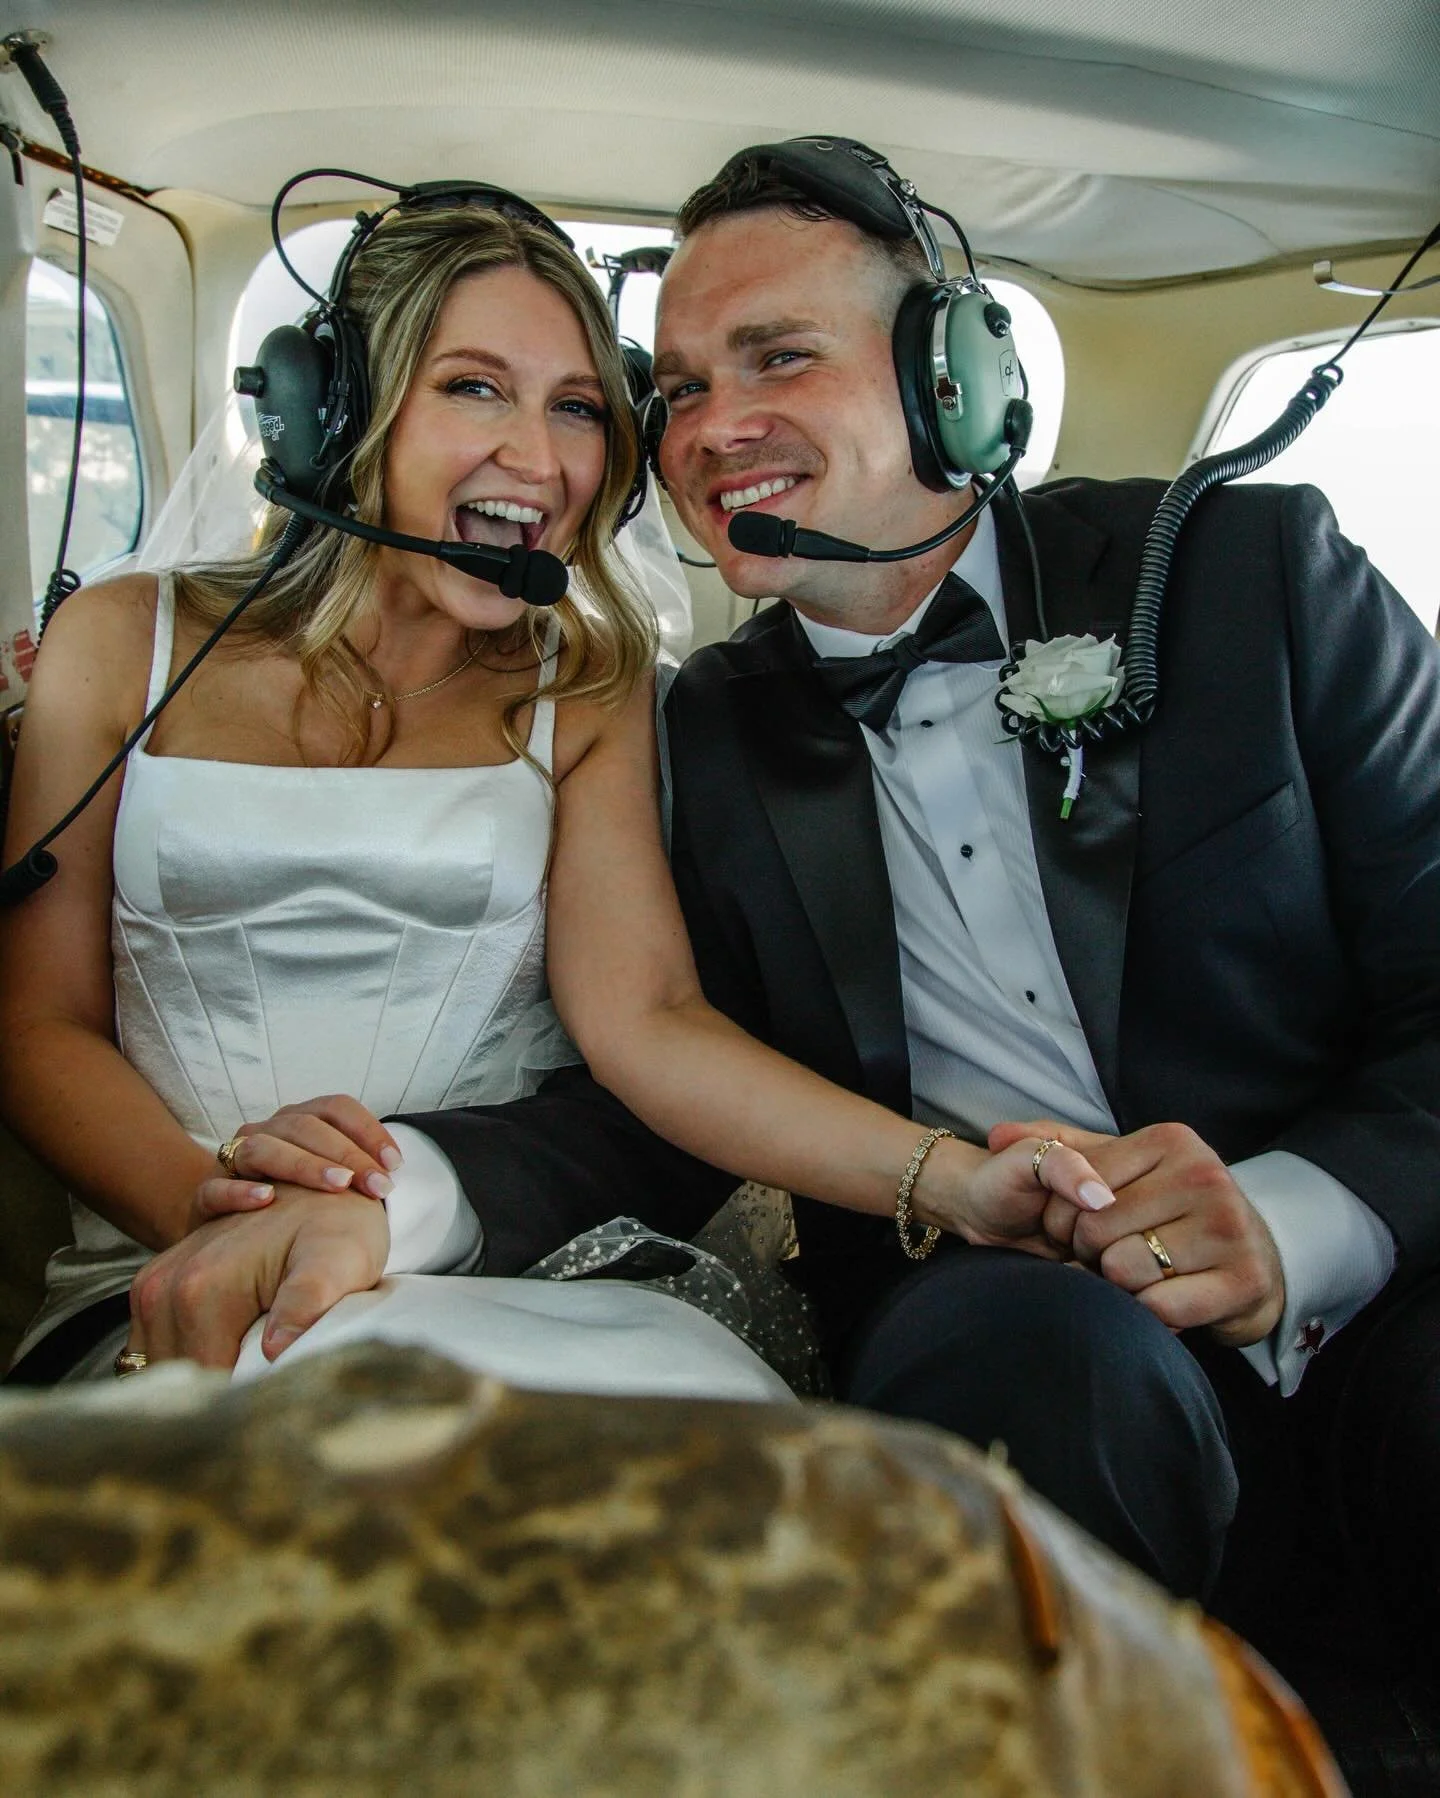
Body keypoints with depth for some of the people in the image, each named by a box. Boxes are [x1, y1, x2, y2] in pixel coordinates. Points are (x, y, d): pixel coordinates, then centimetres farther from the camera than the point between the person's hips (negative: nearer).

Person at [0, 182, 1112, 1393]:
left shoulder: (589, 691, 8)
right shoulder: (121, 643, 8)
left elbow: (644, 1018, -7)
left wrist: (950, 1179, -24)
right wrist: (210, 1204, -17)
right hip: (169, 1280, 0)